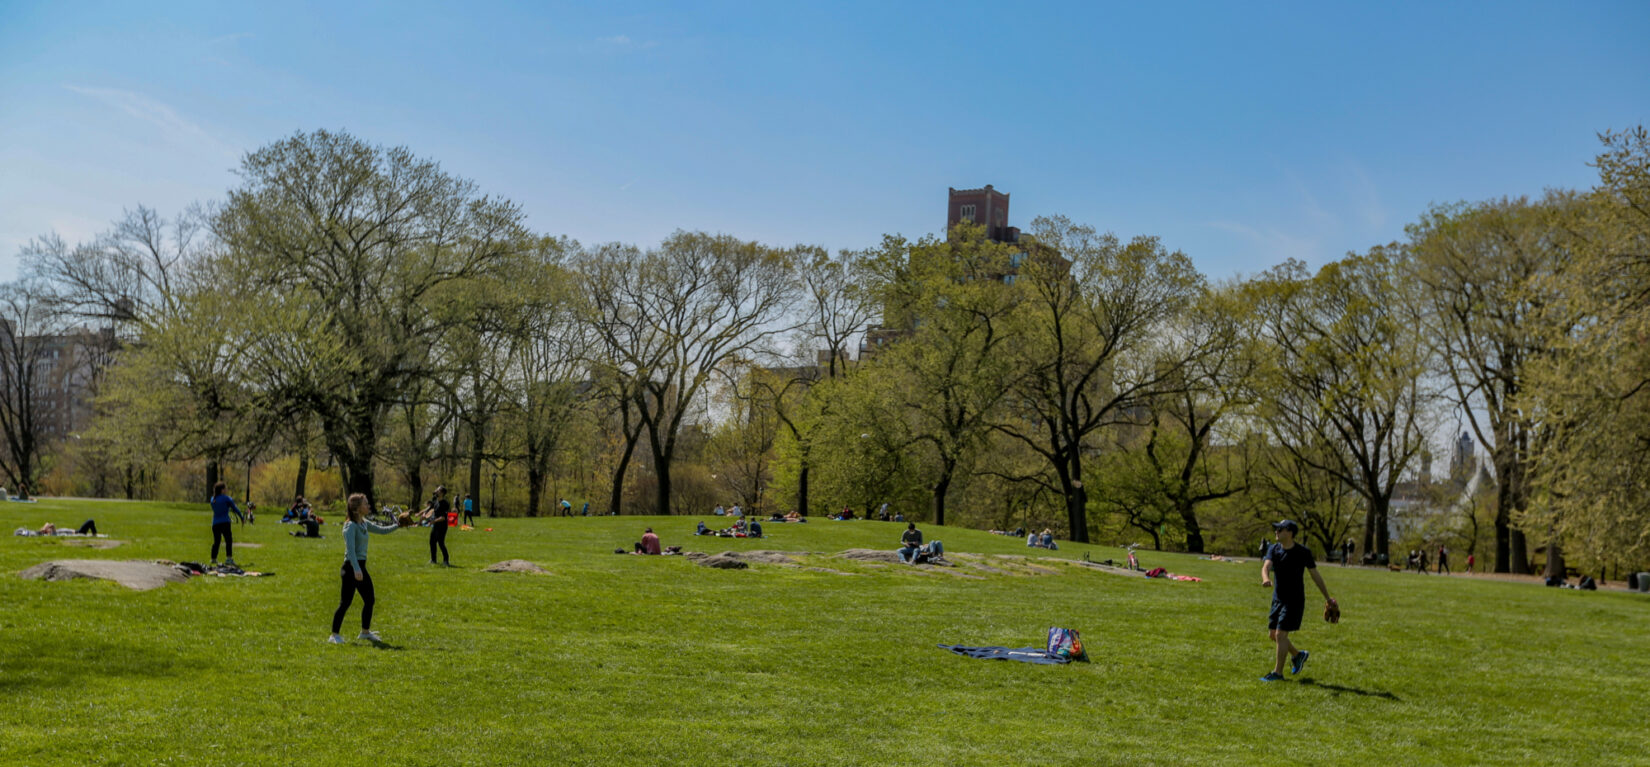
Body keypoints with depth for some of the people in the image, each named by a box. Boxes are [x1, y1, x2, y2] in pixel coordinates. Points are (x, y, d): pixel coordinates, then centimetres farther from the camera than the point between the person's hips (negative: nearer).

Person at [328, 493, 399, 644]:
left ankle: (365, 632, 26)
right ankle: (334, 635, 3)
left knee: (369, 600, 13)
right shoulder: (351, 526, -15)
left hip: (361, 566, 9)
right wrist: (356, 569, -29)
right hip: (351, 567, -9)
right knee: (345, 602, -5)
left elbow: (381, 530, 24)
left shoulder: (364, 523, 11)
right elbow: (350, 549, -22)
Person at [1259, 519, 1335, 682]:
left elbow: (1315, 575, 0)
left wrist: (1328, 597, 4)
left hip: (1295, 600, -6)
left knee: (1281, 634, -10)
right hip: (1278, 599, 6)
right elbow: (1266, 566, -17)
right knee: (1274, 635, 11)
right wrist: (1265, 578, -41)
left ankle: (1277, 672, 0)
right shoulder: (1273, 549, 0)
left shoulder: (1303, 552, -9)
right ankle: (1298, 655, 36)